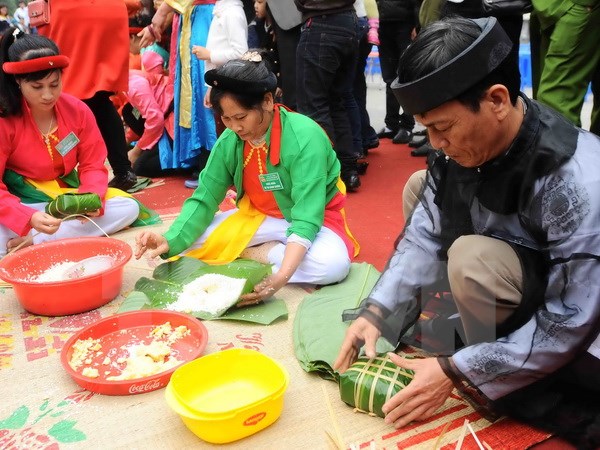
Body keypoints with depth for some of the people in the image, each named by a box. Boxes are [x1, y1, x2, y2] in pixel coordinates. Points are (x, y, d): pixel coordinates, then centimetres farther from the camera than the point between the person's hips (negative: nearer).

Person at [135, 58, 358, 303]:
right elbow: (204, 199, -7)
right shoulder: (228, 142, -12)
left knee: (331, 264, -36)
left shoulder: (305, 138, -28)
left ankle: (259, 253, -14)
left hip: (312, 218, -4)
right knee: (192, 240, -13)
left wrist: (282, 276, -45)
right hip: (260, 218, 5)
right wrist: (170, 240, -26)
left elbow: (306, 218, -32)